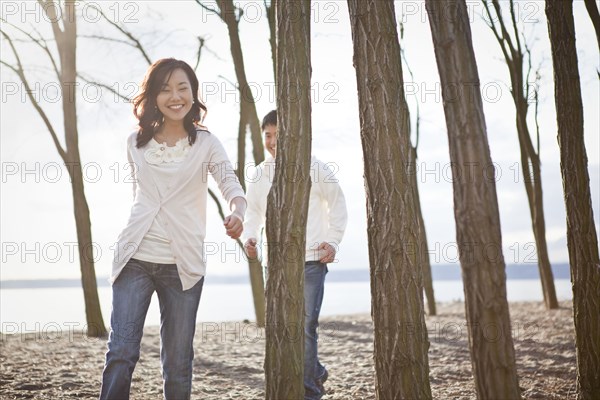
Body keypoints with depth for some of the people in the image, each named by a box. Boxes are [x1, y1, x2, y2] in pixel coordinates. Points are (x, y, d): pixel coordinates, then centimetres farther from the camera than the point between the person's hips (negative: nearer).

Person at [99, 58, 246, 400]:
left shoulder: (205, 143, 1)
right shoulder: (136, 143, 9)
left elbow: (231, 185, -13)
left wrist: (237, 214, -35)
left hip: (183, 265, -1)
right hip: (135, 259, 2)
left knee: (178, 362, 5)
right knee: (121, 352, -7)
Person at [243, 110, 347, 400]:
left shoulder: (315, 168, -1)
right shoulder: (258, 175, 9)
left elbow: (337, 205, 8)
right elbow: (253, 212, 18)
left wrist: (332, 241, -3)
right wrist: (250, 237, -2)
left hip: (311, 259, -4)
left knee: (305, 325, -13)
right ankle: (315, 373, 33)